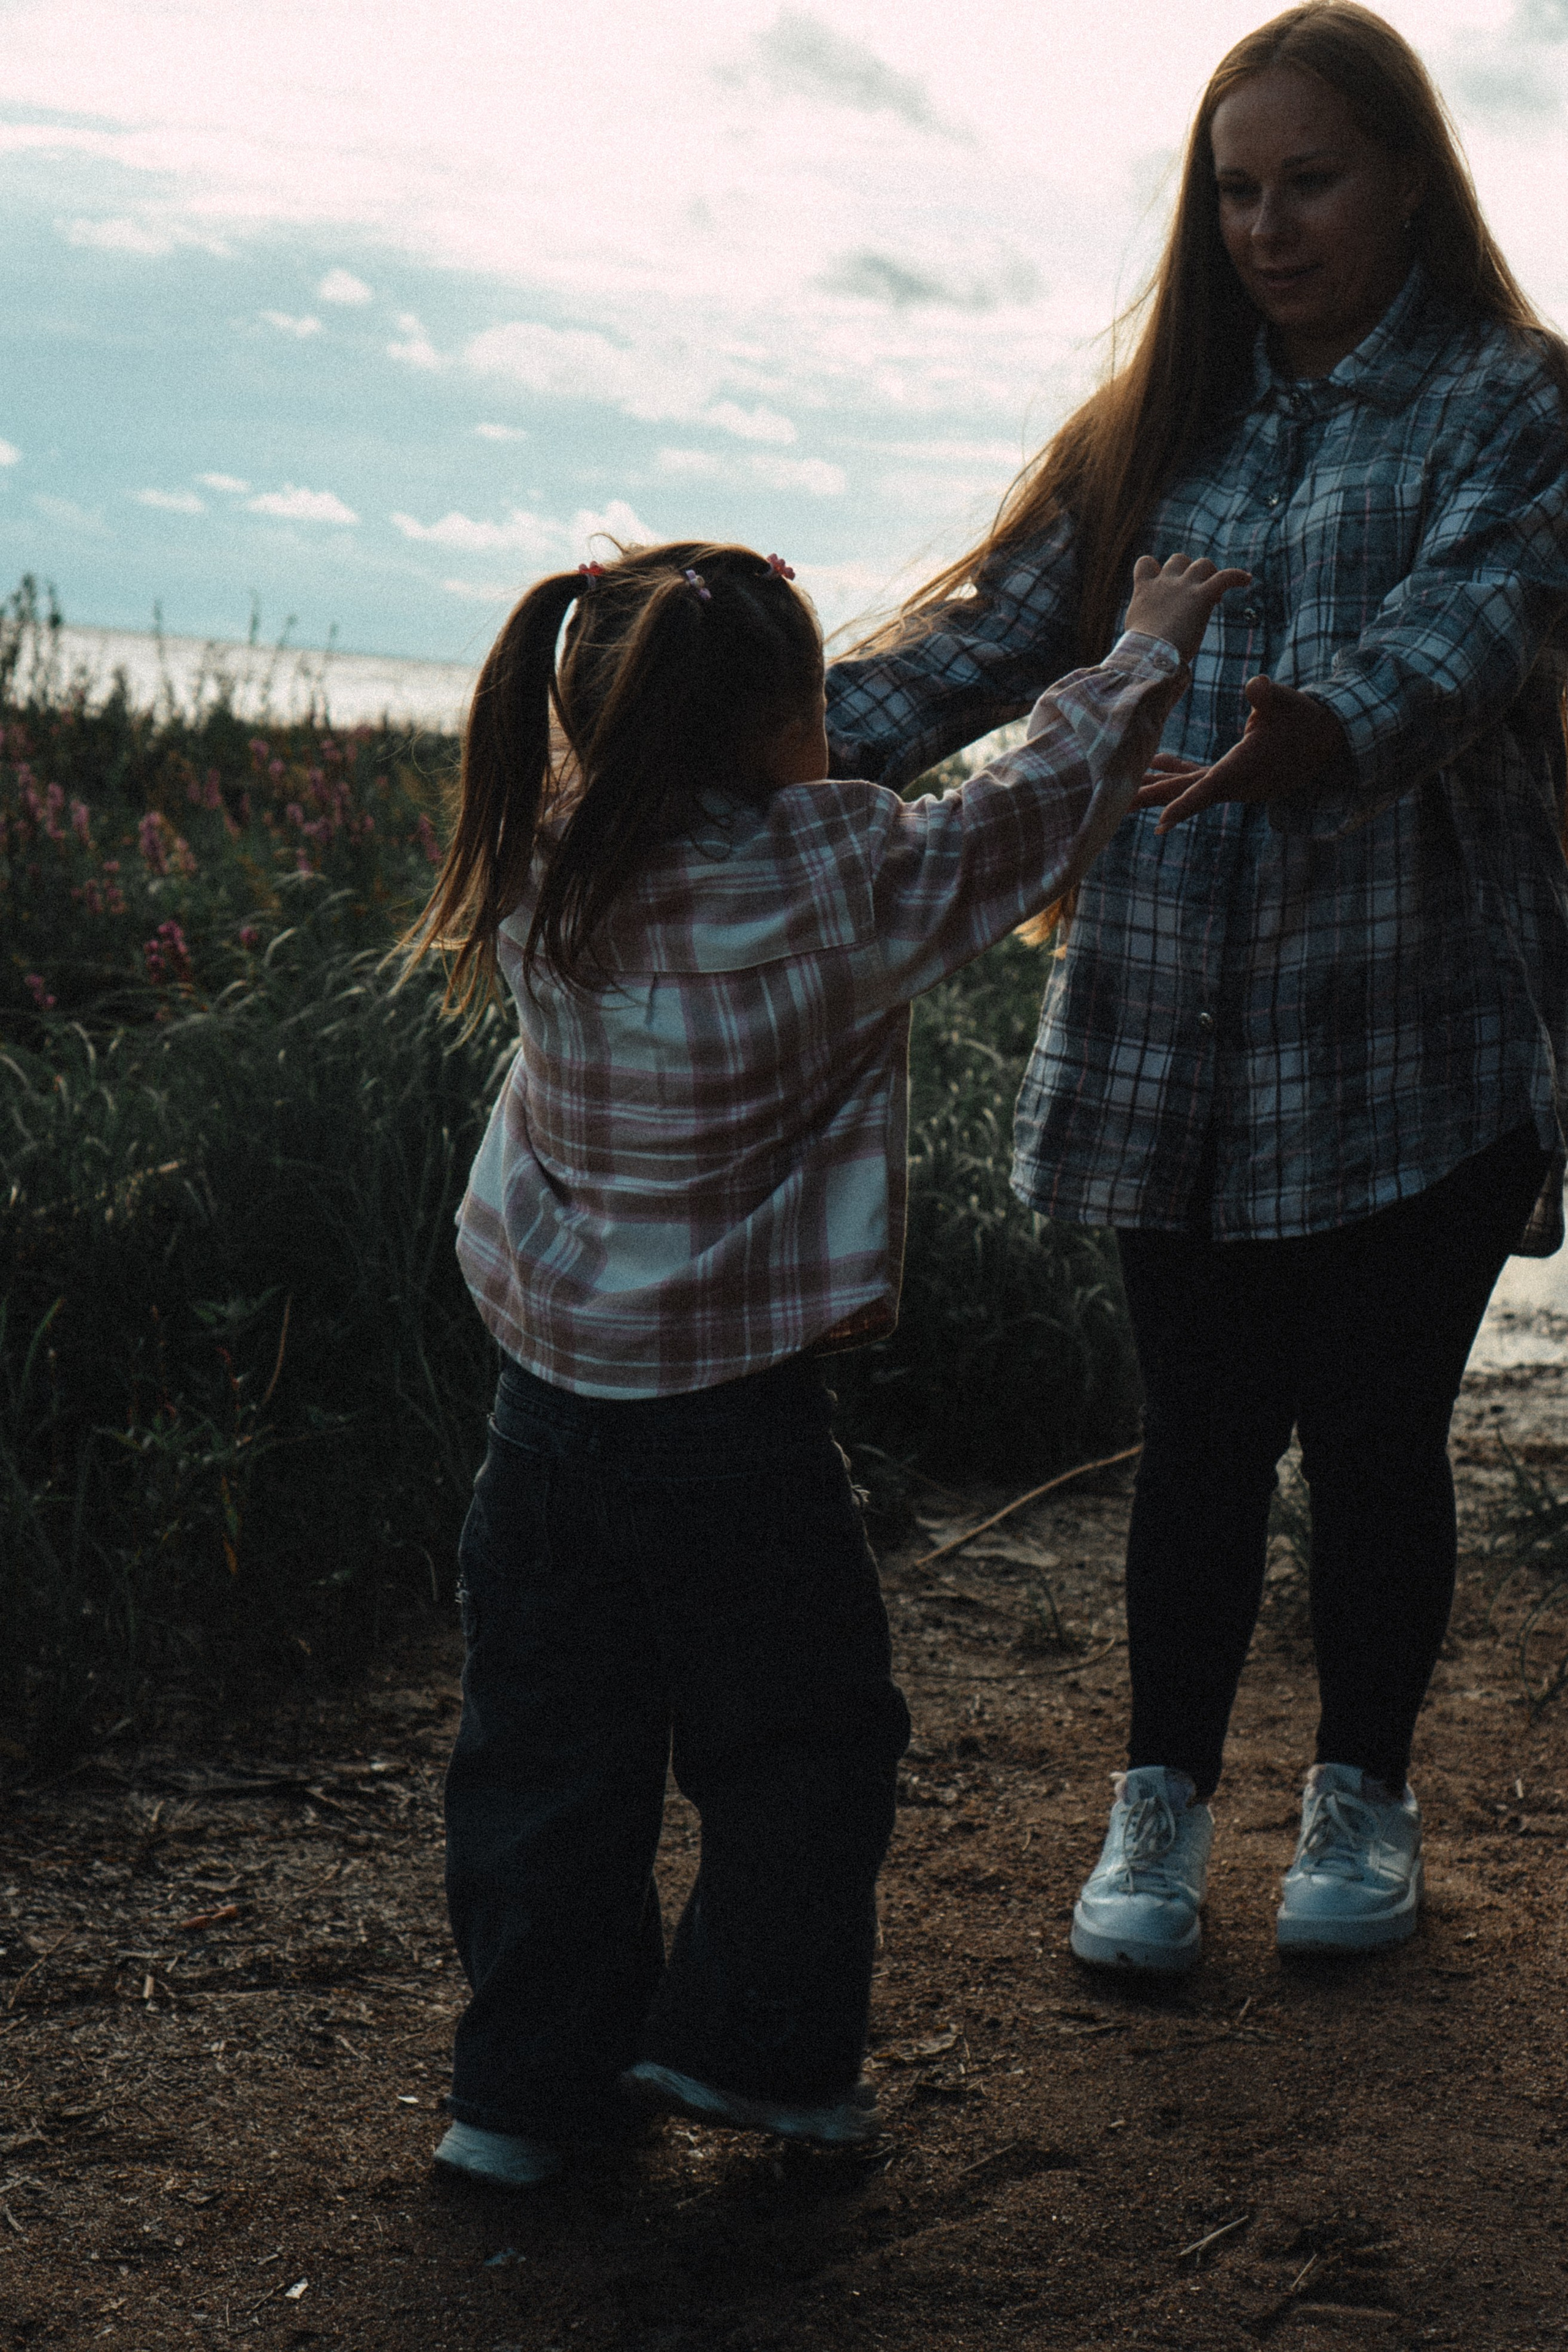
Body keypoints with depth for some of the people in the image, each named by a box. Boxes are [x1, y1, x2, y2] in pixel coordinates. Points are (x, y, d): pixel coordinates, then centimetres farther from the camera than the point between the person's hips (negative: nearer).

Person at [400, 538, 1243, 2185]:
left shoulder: (548, 865, -4)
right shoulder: (842, 881, -16)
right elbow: (1040, 807, -2)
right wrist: (1147, 648, 14)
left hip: (548, 1397, 6)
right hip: (726, 1416, -5)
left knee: (549, 1742, 16)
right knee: (800, 1737, 15)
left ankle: (532, 2078, 27)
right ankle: (752, 2046, 26)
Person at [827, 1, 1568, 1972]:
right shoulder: (1158, 425, 13)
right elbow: (993, 627, 3)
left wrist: (1332, 729, -43)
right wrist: (801, 748, -15)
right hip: (1175, 1047, 3)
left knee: (1376, 1434, 7)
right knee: (1201, 1434, 9)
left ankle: (1363, 1792, 29)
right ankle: (1162, 1804, 25)